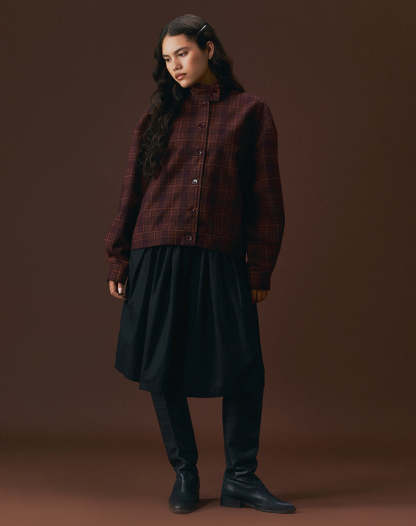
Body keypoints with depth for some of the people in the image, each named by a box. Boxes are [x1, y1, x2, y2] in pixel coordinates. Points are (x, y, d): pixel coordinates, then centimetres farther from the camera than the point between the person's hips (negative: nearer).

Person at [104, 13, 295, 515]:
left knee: (244, 369, -4)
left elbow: (266, 195, 4)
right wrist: (117, 260, 7)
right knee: (162, 369, 3)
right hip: (156, 259, 2)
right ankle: (184, 475, 20)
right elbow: (130, 191, 11)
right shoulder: (156, 115, 11)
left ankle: (240, 479, 14)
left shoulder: (250, 111, 6)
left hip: (221, 261, -1)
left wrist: (260, 267, 0)